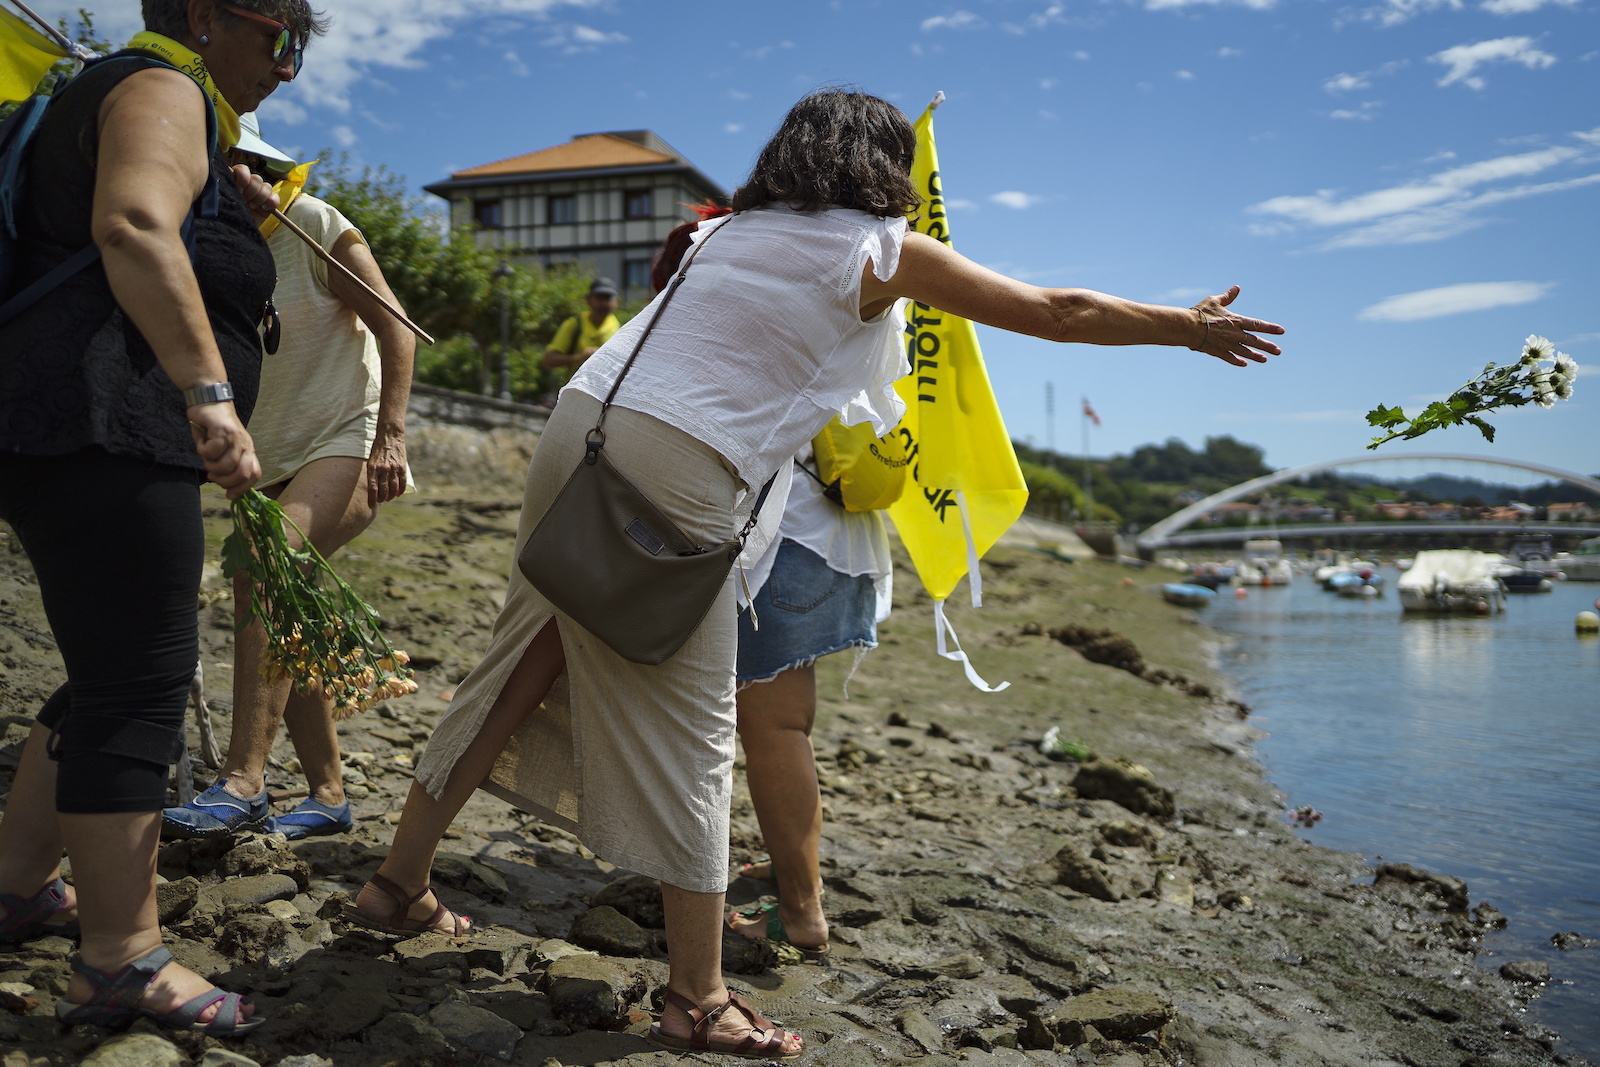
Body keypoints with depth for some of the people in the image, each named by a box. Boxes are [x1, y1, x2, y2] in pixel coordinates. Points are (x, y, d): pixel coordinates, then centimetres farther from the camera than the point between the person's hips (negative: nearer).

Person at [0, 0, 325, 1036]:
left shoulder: (136, 99, 28)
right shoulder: (162, 90, -5)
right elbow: (133, 226, -26)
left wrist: (237, 219, 18)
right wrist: (210, 392, -33)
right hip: (101, 435, -11)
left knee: (118, 674, 18)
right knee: (140, 685, -9)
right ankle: (122, 960, -2)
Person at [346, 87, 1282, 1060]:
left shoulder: (731, 229, 21)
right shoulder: (881, 251, 4)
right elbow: (1057, 312, 10)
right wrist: (1191, 326, 24)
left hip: (581, 420, 8)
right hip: (676, 467, -7)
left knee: (527, 665, 17)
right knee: (691, 730, -1)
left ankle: (401, 881, 27)